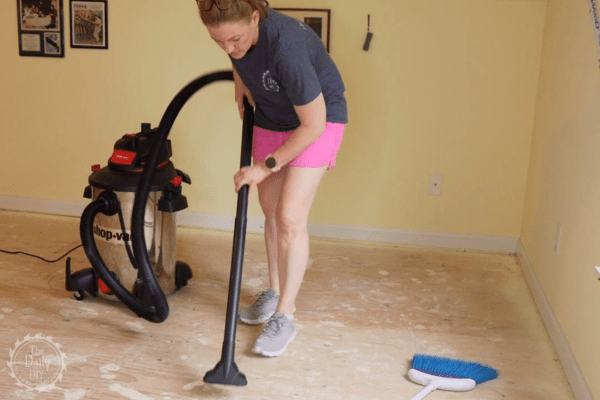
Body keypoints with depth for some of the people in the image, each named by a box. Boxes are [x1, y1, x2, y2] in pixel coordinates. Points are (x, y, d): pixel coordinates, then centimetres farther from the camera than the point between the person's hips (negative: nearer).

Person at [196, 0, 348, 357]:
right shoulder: (234, 32, -18)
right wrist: (240, 80, -1)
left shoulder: (287, 46, -38)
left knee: (290, 218, -13)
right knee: (271, 211, 12)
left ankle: (284, 317, 0)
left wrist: (267, 167, -23)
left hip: (319, 121, -7)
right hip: (271, 118, 7)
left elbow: (313, 125, -29)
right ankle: (276, 294, 29)